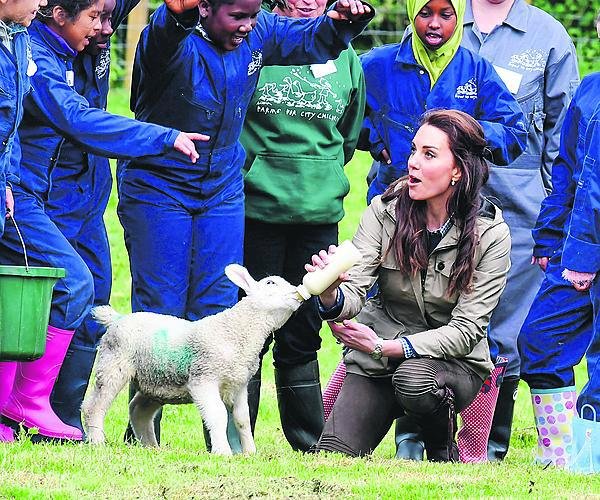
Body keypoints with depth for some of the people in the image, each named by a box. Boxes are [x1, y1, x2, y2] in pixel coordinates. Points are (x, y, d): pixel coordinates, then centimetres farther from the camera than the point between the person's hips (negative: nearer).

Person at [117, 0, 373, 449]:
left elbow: (317, 40, 10)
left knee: (218, 307, 3)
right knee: (159, 308, -4)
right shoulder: (175, 42, -21)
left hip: (222, 189, 5)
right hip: (157, 188, -5)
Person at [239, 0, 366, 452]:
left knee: (302, 335, 10)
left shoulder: (344, 59, 10)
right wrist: (247, 168, -2)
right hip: (255, 208, -3)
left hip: (320, 212, 3)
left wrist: (321, 178, 13)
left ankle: (311, 445, 16)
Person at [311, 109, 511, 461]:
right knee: (330, 458, -15)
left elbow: (465, 330, -16)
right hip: (377, 357, 2)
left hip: (453, 362, -2)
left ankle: (443, 450, -4)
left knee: (413, 379, -36)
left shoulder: (491, 235, -15)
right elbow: (353, 294, -15)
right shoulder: (385, 211, -9)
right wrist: (331, 295, -40)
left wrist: (384, 347, -24)